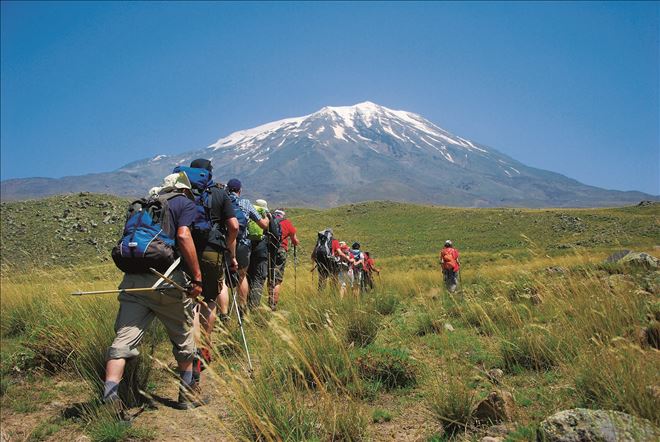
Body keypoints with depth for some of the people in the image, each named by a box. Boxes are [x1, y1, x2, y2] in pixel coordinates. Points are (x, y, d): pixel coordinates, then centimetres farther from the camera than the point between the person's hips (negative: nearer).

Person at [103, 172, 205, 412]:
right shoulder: (186, 203, 6)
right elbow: (183, 236, -12)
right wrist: (197, 277, -10)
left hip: (133, 281, 5)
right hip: (167, 280, -4)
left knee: (123, 340, 1)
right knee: (183, 339, 14)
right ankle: (187, 396, 27)